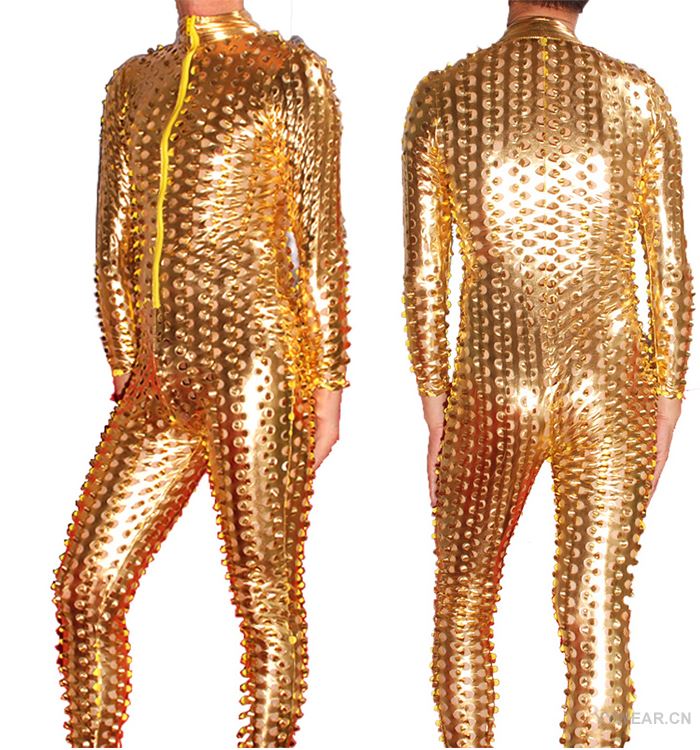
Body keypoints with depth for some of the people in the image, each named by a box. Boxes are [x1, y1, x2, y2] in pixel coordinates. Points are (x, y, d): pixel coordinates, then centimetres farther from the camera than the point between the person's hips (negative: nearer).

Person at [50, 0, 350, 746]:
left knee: (265, 599, 1)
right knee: (86, 586, 3)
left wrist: (327, 383, -6)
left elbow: (322, 239, -2)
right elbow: (114, 245, 18)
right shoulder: (134, 84, 18)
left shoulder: (290, 70, 1)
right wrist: (127, 376, 14)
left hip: (258, 359, -6)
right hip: (163, 381, 6)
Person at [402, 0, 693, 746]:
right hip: (610, 392, 1)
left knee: (463, 602, 17)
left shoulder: (441, 97, -3)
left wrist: (434, 413, 7)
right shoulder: (639, 96, -1)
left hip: (492, 391, 0)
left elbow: (423, 275, -2)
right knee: (597, 613, 4)